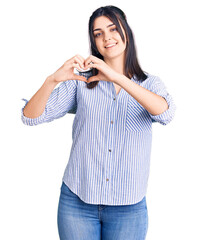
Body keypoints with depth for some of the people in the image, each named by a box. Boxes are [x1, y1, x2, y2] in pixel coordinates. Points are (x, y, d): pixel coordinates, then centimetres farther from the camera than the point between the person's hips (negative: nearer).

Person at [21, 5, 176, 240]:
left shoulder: (150, 84, 2)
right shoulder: (80, 82, 1)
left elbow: (165, 113, -21)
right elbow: (30, 117, -6)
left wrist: (116, 77, -29)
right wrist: (52, 80, -24)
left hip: (128, 207, 0)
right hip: (77, 202, 0)